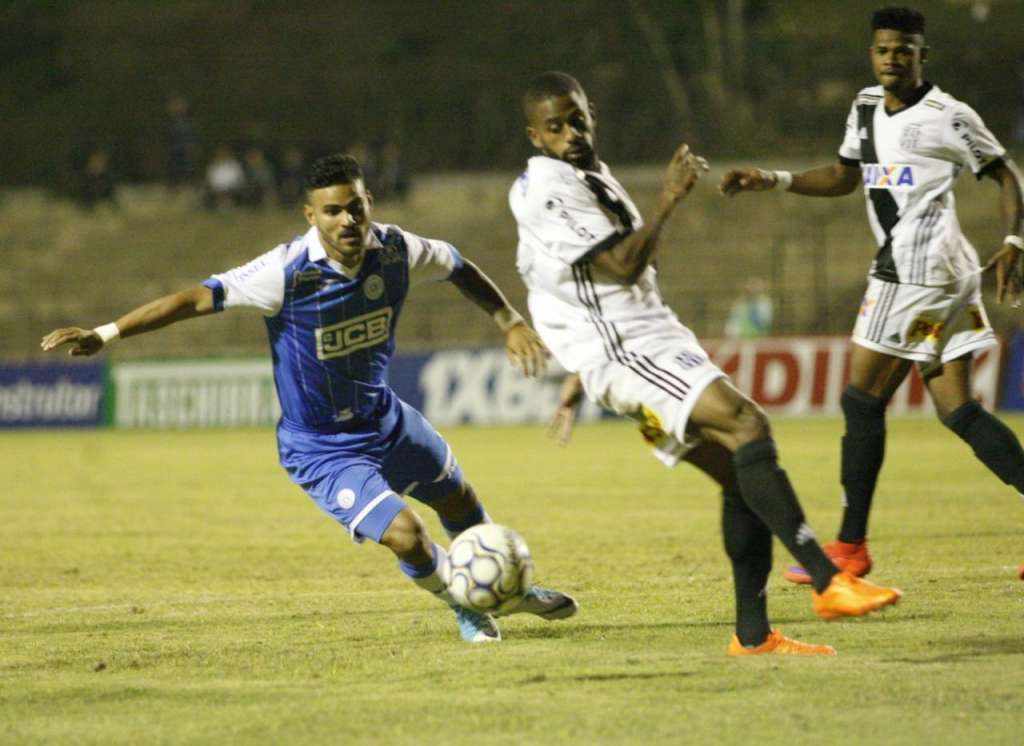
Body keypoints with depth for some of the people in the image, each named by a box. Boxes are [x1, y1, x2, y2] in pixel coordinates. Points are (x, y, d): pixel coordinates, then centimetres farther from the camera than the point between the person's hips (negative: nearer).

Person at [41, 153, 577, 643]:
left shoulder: (394, 251, -15)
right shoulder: (288, 272, -30)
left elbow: (456, 266, 6)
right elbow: (201, 297, -31)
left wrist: (510, 321, 5)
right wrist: (106, 333, -36)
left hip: (386, 421, 6)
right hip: (322, 450, -6)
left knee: (458, 500, 25)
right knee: (406, 536, -20)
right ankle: (463, 607, 14)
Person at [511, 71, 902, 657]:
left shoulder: (594, 175, 20)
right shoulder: (545, 191, -12)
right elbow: (624, 266, -21)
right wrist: (669, 200, -13)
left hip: (658, 340, 10)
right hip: (620, 350, -10)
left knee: (742, 476, 2)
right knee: (747, 423, -26)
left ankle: (753, 633, 6)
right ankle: (829, 582, -32)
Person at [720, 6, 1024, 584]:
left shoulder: (947, 117, -8)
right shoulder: (867, 107, 16)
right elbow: (845, 177, 29)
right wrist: (771, 180, 20)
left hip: (921, 270, -8)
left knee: (862, 400, -4)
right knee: (957, 410, 4)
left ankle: (851, 546, 2)